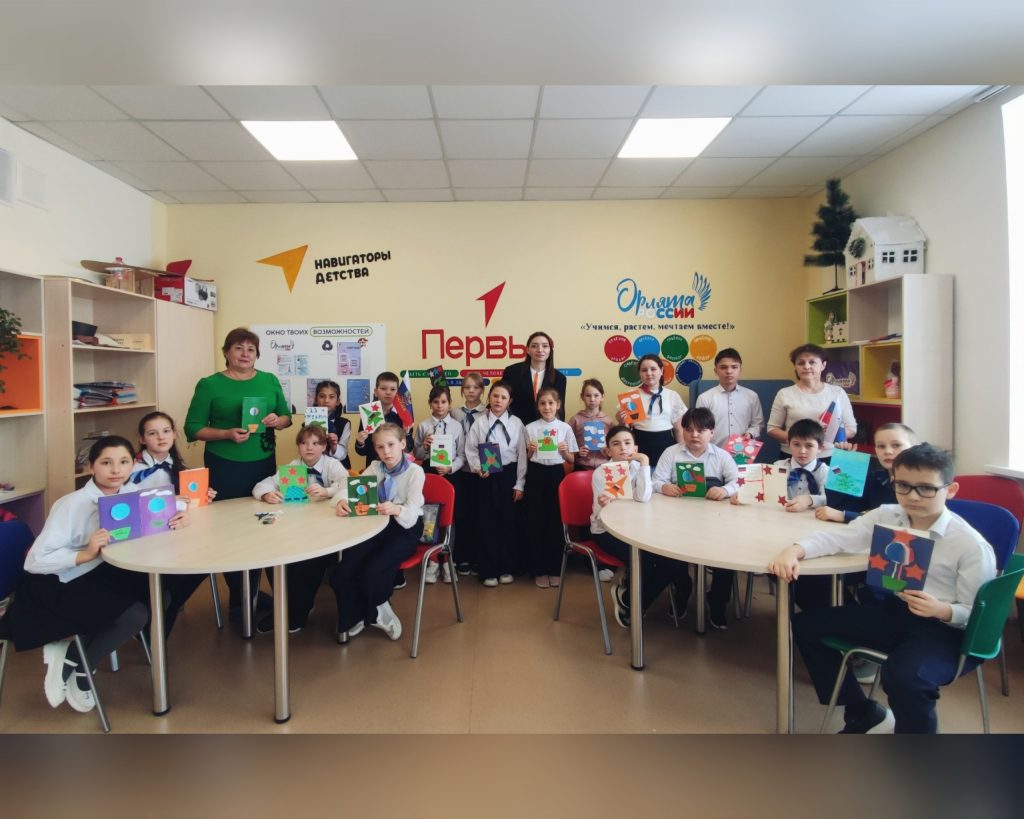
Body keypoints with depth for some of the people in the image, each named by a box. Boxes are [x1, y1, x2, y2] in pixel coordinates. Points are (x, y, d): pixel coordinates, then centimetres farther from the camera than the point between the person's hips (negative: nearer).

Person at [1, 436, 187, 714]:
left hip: (101, 573, 7)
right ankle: (73, 664, 4)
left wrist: (178, 516, -18)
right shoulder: (72, 505, -23)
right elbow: (34, 561, -24)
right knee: (136, 615, -24)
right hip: (57, 586, -7)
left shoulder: (130, 492, -6)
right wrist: (86, 553, -36)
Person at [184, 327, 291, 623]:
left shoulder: (270, 381, 5)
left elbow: (287, 417, 11)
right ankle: (236, 599, 18)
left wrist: (277, 421, -12)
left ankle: (254, 590, 26)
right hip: (225, 466, -3)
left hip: (264, 463, 3)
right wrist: (226, 434, -20)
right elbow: (192, 428, -5)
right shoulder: (209, 384, -4)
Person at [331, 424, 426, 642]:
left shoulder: (415, 471, -11)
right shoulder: (375, 467, 4)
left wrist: (396, 510, -47)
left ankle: (375, 613, 9)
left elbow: (412, 512, -24)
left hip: (406, 527, -4)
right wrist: (343, 502, -33)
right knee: (341, 574, -15)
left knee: (371, 573, -26)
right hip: (378, 525, 5)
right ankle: (355, 617, 14)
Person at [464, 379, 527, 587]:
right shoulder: (479, 422, -1)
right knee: (487, 522, 3)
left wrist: (519, 484, -2)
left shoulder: (516, 423, -1)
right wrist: (478, 468, -15)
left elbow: (522, 454, 0)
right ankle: (489, 571, 15)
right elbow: (470, 450, 1)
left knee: (508, 521, 7)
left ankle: (506, 568, 23)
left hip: (508, 474, 1)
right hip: (486, 476, 0)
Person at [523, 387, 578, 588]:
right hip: (536, 475, 0)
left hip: (556, 474, 0)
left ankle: (555, 569, 20)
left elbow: (571, 460, 7)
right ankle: (539, 570, 16)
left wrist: (564, 452, -12)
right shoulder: (530, 428, 3)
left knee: (556, 521, 5)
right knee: (536, 521, 3)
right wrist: (530, 451, -13)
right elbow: (524, 458, 6)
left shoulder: (565, 428, 4)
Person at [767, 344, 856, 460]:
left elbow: (852, 428, 10)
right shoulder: (785, 394, 1)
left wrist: (834, 431, -11)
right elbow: (772, 429, 2)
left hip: (829, 458, 1)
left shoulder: (838, 392, 7)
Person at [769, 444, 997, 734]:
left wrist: (941, 609, -30)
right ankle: (864, 715, 19)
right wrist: (794, 550, -26)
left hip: (944, 627, -6)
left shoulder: (972, 545, -13)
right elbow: (837, 537, -6)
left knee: (903, 677, -37)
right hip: (893, 610, 6)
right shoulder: (886, 517, -1)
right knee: (806, 625, 1)